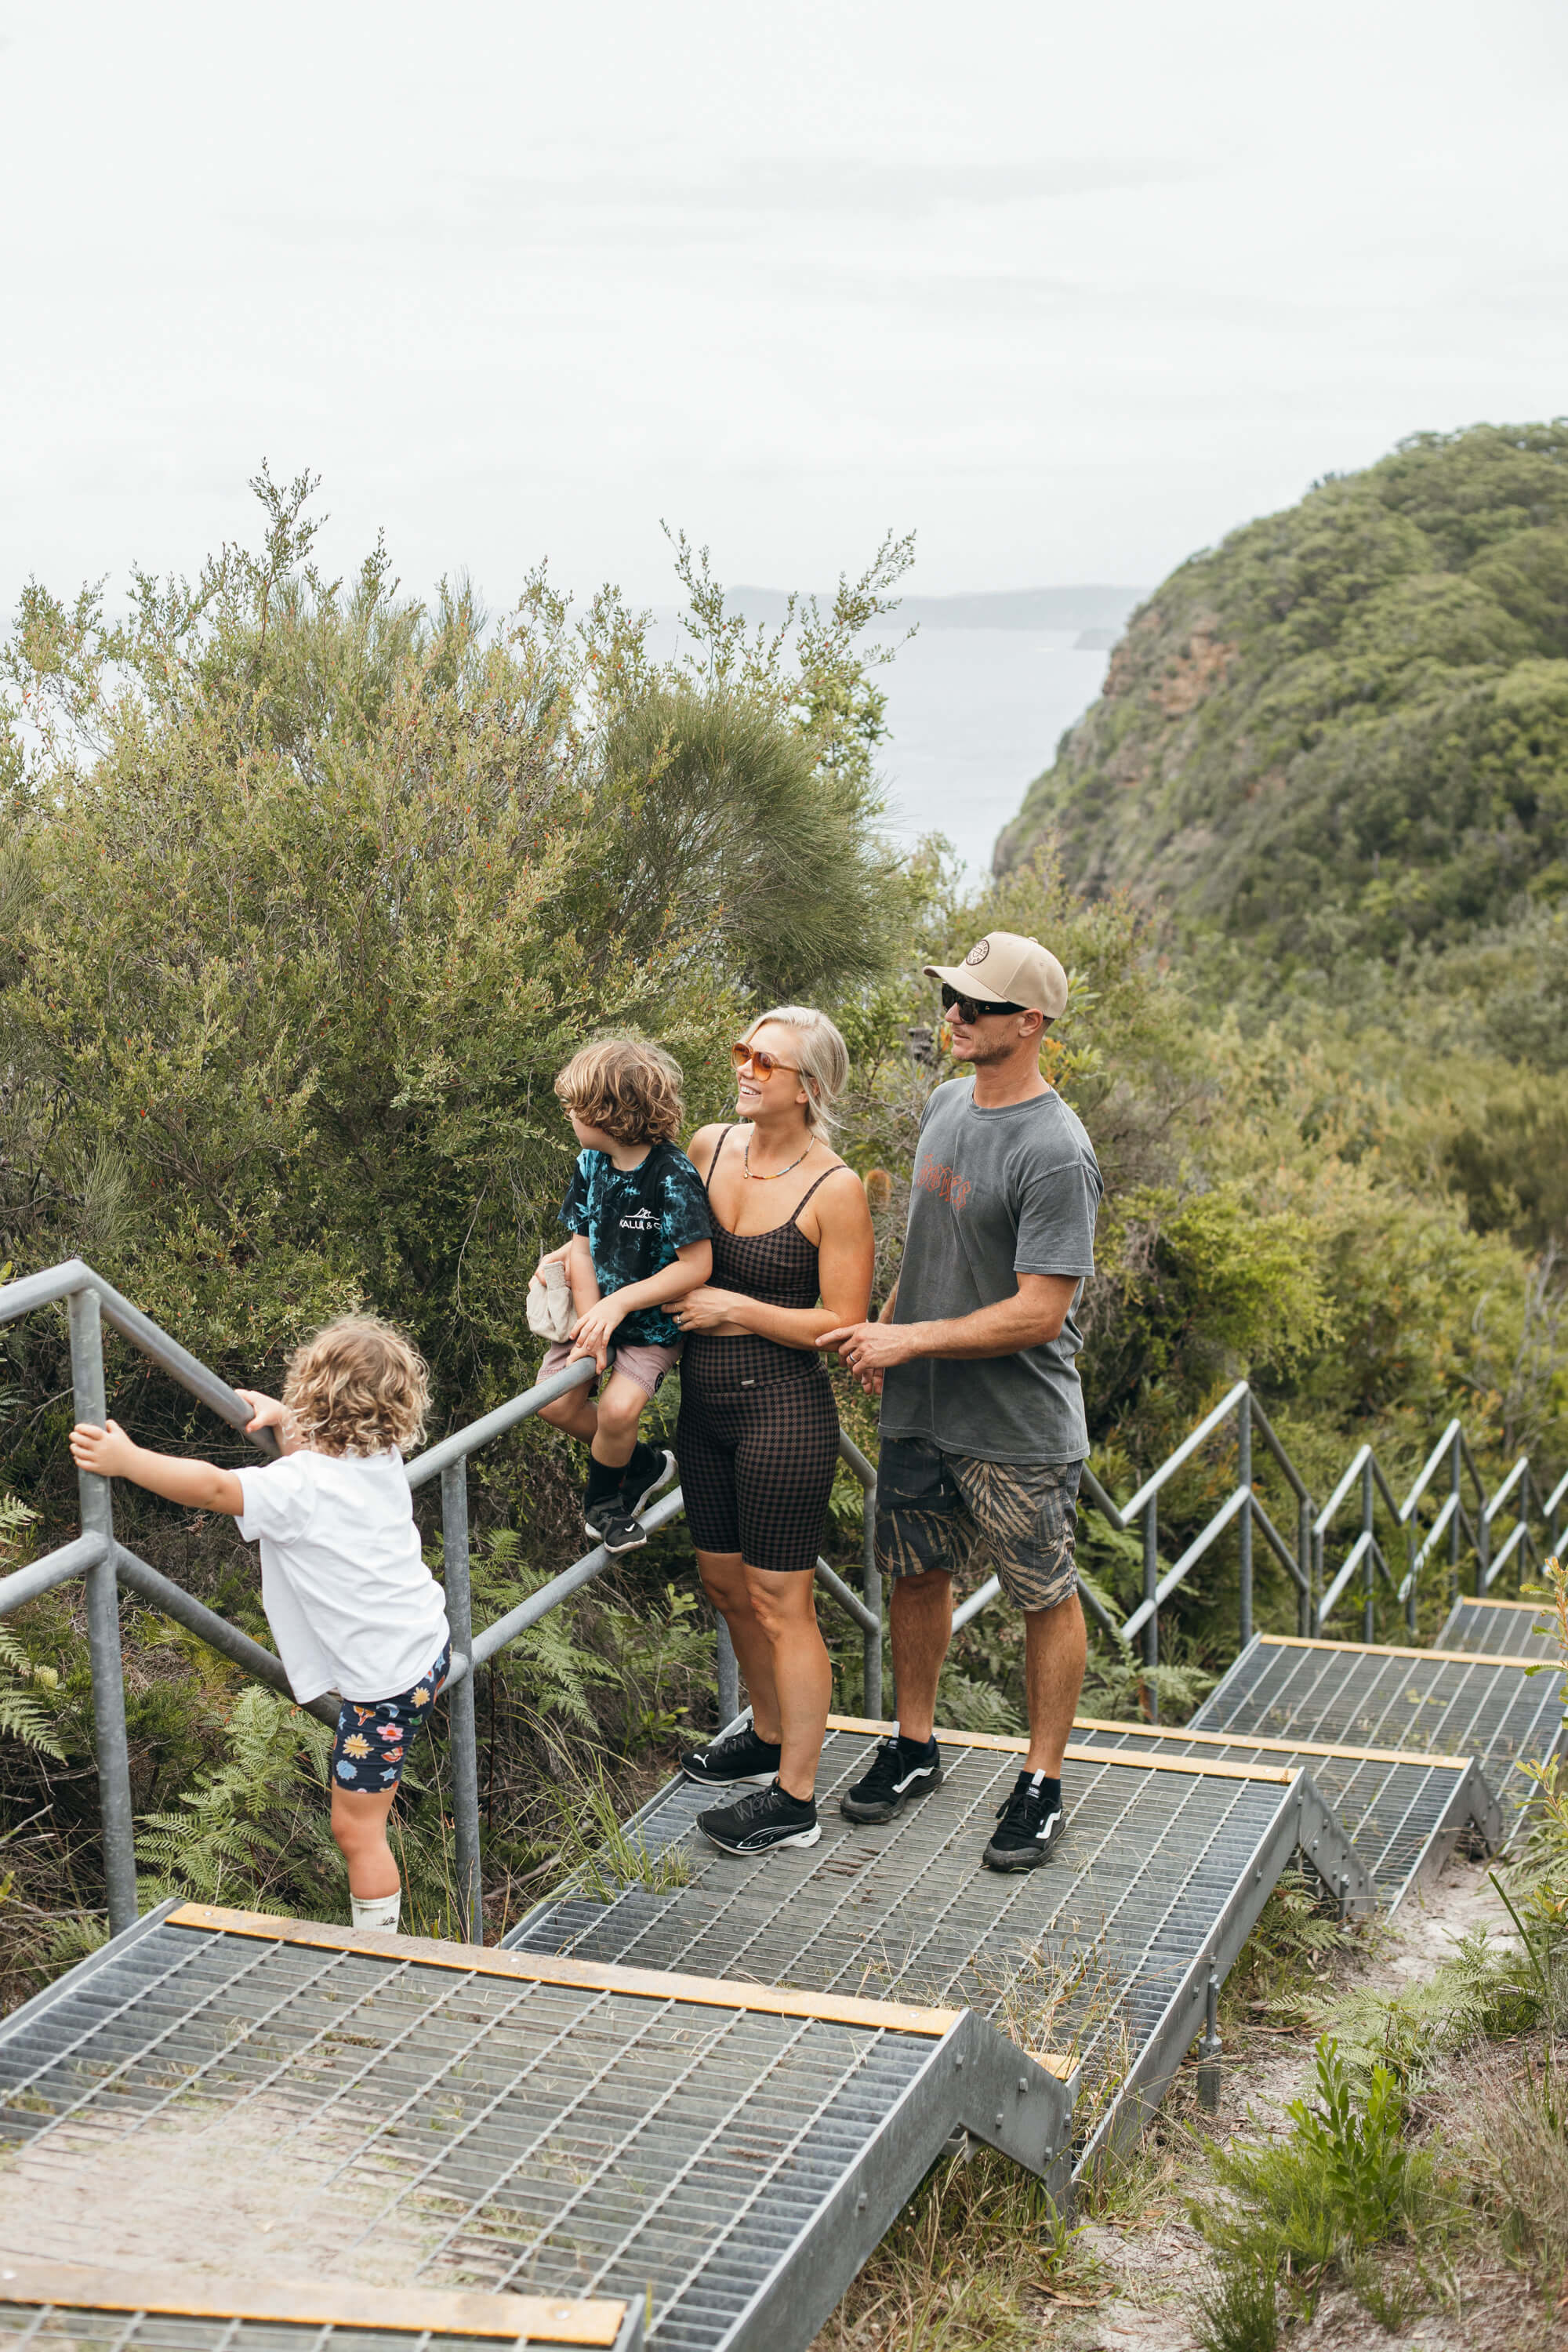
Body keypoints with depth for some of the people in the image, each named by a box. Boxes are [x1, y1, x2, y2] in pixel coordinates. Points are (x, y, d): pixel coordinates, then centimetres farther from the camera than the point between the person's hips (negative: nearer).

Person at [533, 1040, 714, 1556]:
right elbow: (582, 1246, -2)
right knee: (555, 1401, -5)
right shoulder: (591, 1163, -4)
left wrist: (619, 1303, -25)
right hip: (596, 1308, 6)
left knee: (618, 1407, -22)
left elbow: (696, 1266, -24)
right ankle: (643, 1463, 17)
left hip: (654, 1320, -6)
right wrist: (590, 1324, -13)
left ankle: (603, 1494, 9)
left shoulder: (673, 1176, -24)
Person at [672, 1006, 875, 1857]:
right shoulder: (709, 1147, 3)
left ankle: (794, 1801, 12)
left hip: (784, 1412, -7)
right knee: (724, 1583, 20)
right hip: (705, 1405, 7)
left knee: (780, 1601, 1)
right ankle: (769, 1736, 41)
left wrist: (737, 1309, -16)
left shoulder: (835, 1188, -15)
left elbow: (844, 1323, -14)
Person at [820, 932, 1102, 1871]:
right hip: (920, 1409, 8)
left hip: (1019, 1427, -8)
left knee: (1047, 1598, 7)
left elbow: (1038, 1313, -24)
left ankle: (1043, 1784, 20)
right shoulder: (946, 1104, 4)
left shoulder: (1055, 1154, -23)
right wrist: (885, 1322, 9)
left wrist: (911, 1339, -21)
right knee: (918, 1574, 18)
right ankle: (916, 1745, 36)